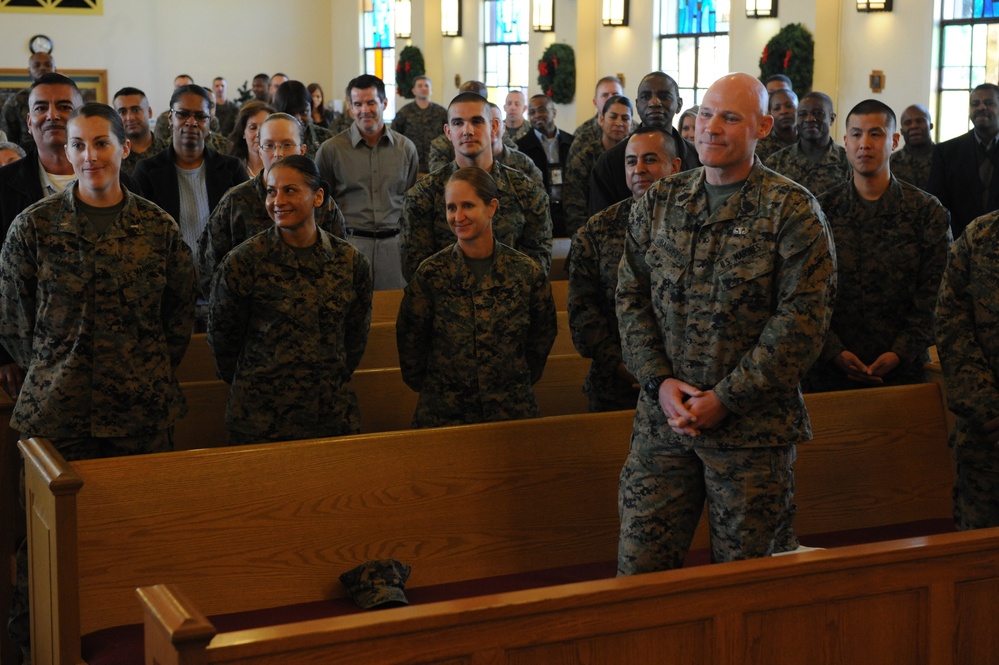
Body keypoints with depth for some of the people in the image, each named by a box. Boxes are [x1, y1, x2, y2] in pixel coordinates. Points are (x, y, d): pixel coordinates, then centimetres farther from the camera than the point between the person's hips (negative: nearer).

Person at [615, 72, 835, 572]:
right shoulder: (658, 203, 9)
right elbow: (631, 298, 9)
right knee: (638, 568, 3)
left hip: (752, 426, -3)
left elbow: (802, 319, -10)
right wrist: (659, 382, -6)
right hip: (662, 419, 3)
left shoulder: (792, 211, -4)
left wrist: (725, 398, -13)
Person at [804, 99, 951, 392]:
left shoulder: (928, 211, 2)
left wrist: (901, 352, -11)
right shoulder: (821, 211, 3)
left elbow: (934, 294, -1)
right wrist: (834, 352, -11)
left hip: (902, 368, 0)